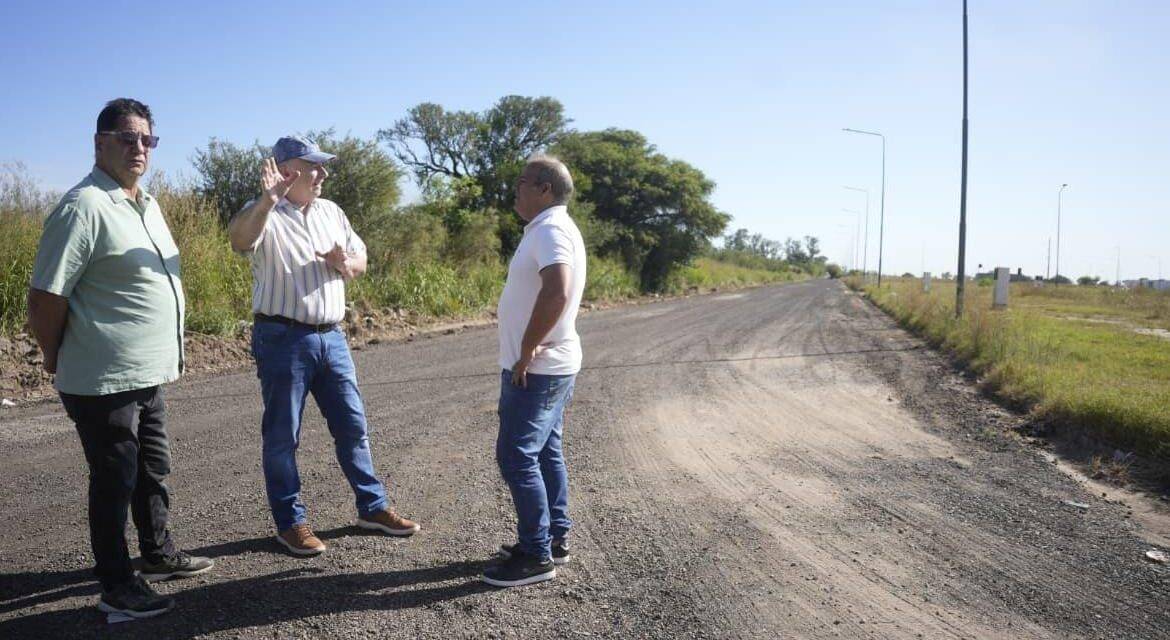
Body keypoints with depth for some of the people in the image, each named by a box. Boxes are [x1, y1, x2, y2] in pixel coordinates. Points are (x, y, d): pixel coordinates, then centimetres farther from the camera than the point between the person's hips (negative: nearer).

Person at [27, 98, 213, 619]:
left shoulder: (146, 205, 12)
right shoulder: (84, 207, -17)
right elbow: (45, 296, -18)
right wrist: (58, 359, -5)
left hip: (147, 375, 9)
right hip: (103, 381, -8)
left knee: (152, 470, 20)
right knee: (114, 478, 3)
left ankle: (158, 553, 37)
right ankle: (116, 586, 16)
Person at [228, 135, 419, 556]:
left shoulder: (331, 212, 12)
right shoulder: (265, 215, -9)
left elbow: (361, 260, 17)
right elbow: (240, 240, -30)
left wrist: (344, 264, -6)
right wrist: (267, 200, -46)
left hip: (331, 336, 6)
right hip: (282, 339, -6)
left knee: (353, 425, 11)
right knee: (282, 435, 5)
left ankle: (372, 508, 24)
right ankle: (290, 522, 17)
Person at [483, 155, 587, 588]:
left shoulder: (550, 231, -18)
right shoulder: (551, 229, 16)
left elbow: (556, 292, -33)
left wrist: (526, 350, -26)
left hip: (535, 370, -10)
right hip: (550, 366, 10)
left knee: (517, 456, -6)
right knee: (545, 453, 15)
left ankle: (536, 555, 2)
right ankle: (555, 539, 25)